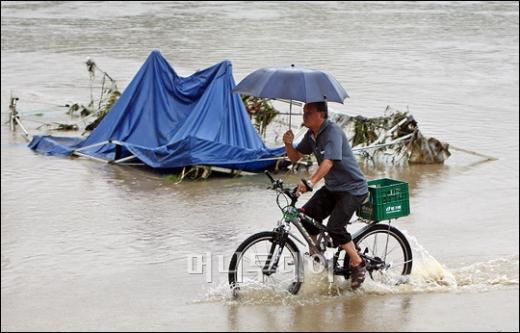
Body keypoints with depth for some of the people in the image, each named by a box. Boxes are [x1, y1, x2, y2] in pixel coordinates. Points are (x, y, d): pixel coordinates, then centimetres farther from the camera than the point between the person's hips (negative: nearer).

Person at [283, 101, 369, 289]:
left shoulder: (332, 131, -21)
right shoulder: (311, 135, 6)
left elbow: (328, 162, -34)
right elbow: (295, 158, 11)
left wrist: (310, 182, -46)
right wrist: (288, 144, -10)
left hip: (353, 188, -8)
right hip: (332, 187, 8)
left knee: (334, 227, -20)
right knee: (307, 215, -6)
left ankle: (358, 265, -3)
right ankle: (314, 256, 12)